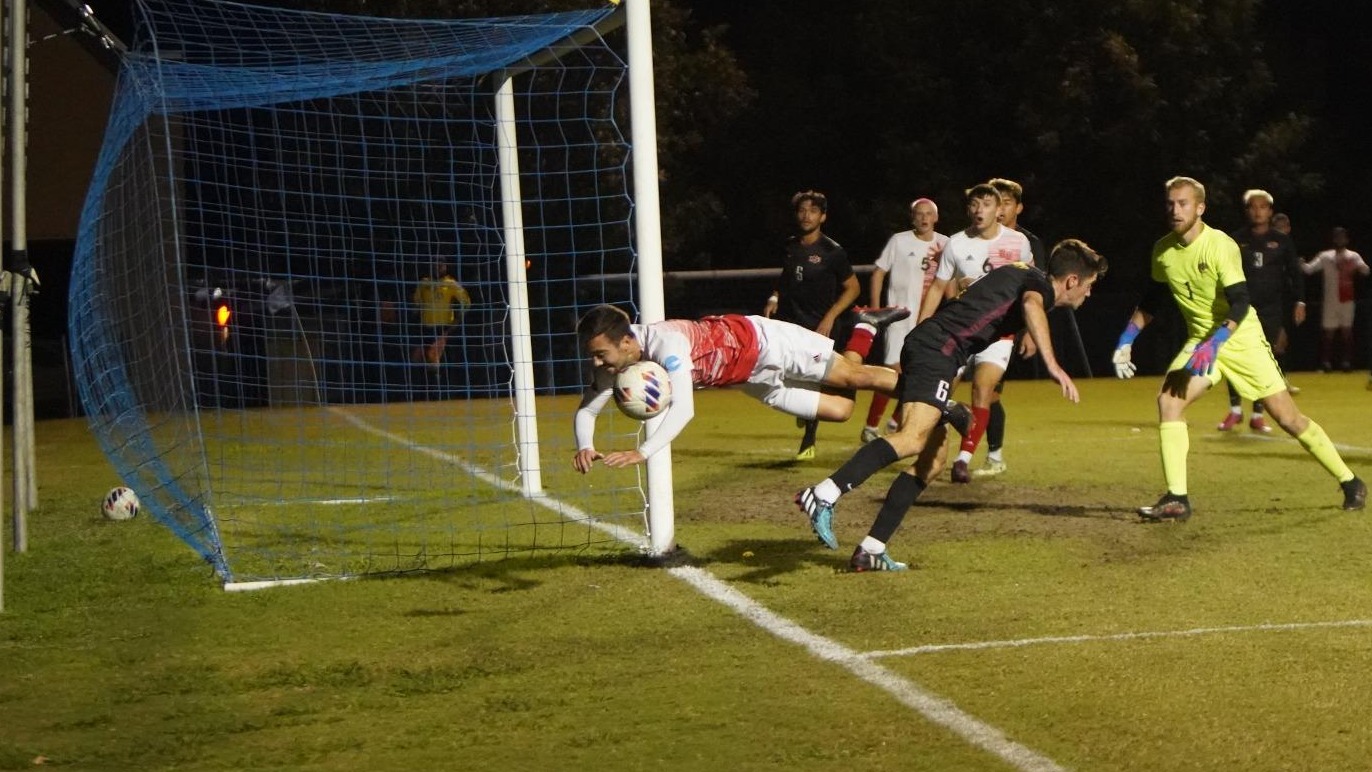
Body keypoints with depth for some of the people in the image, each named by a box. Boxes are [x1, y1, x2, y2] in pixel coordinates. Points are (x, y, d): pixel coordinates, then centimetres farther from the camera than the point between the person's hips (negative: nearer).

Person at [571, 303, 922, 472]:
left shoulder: (665, 343, -39)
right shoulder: (613, 363, -16)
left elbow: (683, 409, -48)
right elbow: (586, 411, -9)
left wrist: (642, 452, -57)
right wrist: (585, 446, -31)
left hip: (758, 340, -6)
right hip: (752, 378, 6)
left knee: (853, 377, 0)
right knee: (840, 409, 16)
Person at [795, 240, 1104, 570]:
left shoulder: (1022, 271, 27)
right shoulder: (1040, 285, -2)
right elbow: (1031, 304, -26)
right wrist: (1052, 364, -36)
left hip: (921, 344, 10)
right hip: (939, 349, -10)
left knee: (932, 459, 10)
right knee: (914, 438, -28)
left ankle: (871, 550, 6)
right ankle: (823, 495, -45)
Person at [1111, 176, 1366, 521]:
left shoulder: (1220, 245, -20)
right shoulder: (1163, 250, -1)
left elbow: (1240, 304, -25)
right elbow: (1152, 300, 15)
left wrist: (1215, 343, -38)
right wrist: (1126, 340, 10)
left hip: (1240, 338, -5)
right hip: (1201, 340, 5)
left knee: (1288, 417, -3)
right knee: (1168, 400, -18)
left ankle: (1350, 483, 14)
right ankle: (1176, 499, -16)